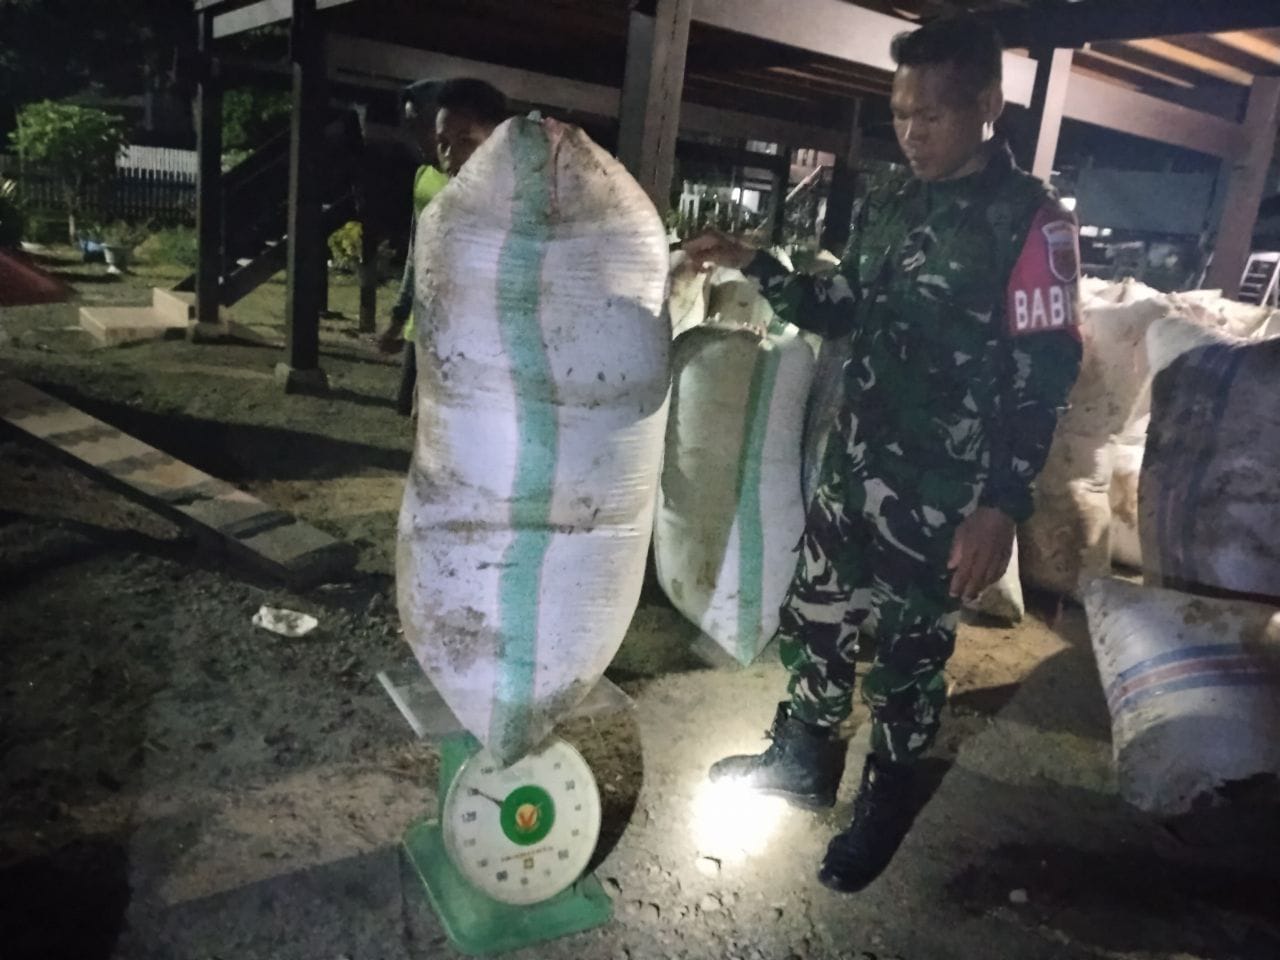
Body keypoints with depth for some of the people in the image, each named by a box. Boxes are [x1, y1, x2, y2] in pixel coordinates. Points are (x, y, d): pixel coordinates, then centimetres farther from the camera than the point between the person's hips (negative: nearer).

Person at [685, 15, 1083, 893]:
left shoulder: (1033, 222, -11)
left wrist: (1001, 507, -21)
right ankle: (805, 761, 40)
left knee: (907, 657, 8)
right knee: (812, 618, 16)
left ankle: (884, 809, 32)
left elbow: (1044, 378, -14)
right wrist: (755, 266, 5)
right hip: (853, 470, 6)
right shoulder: (888, 210, 9)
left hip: (941, 497, -6)